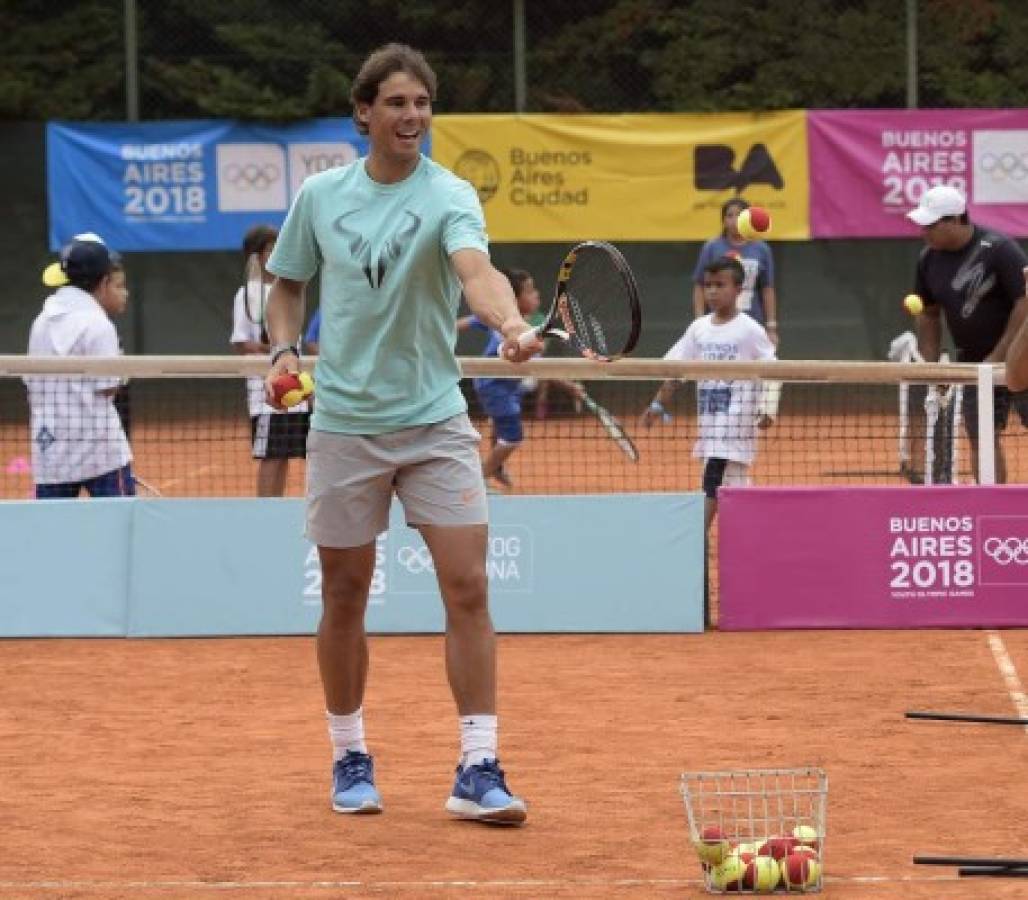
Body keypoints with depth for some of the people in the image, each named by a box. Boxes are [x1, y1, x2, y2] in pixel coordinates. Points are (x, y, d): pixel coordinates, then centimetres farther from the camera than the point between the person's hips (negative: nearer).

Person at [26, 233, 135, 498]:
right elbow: (107, 388, -14)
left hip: (49, 453, 6)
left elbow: (30, 380, 14)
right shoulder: (97, 324, -10)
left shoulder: (42, 322, 12)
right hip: (99, 449, -6)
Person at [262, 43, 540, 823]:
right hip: (344, 425, 2)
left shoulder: (448, 196, -9)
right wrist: (283, 347, -2)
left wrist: (511, 325, -49)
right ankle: (351, 757, 24)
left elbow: (477, 271, -29)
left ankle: (478, 771, -7)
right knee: (344, 595, 8)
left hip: (435, 421, -2)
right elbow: (289, 283, 17)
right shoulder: (321, 195, 2)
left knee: (469, 589, -10)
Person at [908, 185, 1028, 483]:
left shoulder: (998, 249, -17)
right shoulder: (928, 260, 2)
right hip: (972, 363, 5)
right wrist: (932, 366, 5)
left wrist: (998, 357, -19)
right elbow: (929, 315, 14)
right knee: (981, 437, 0)